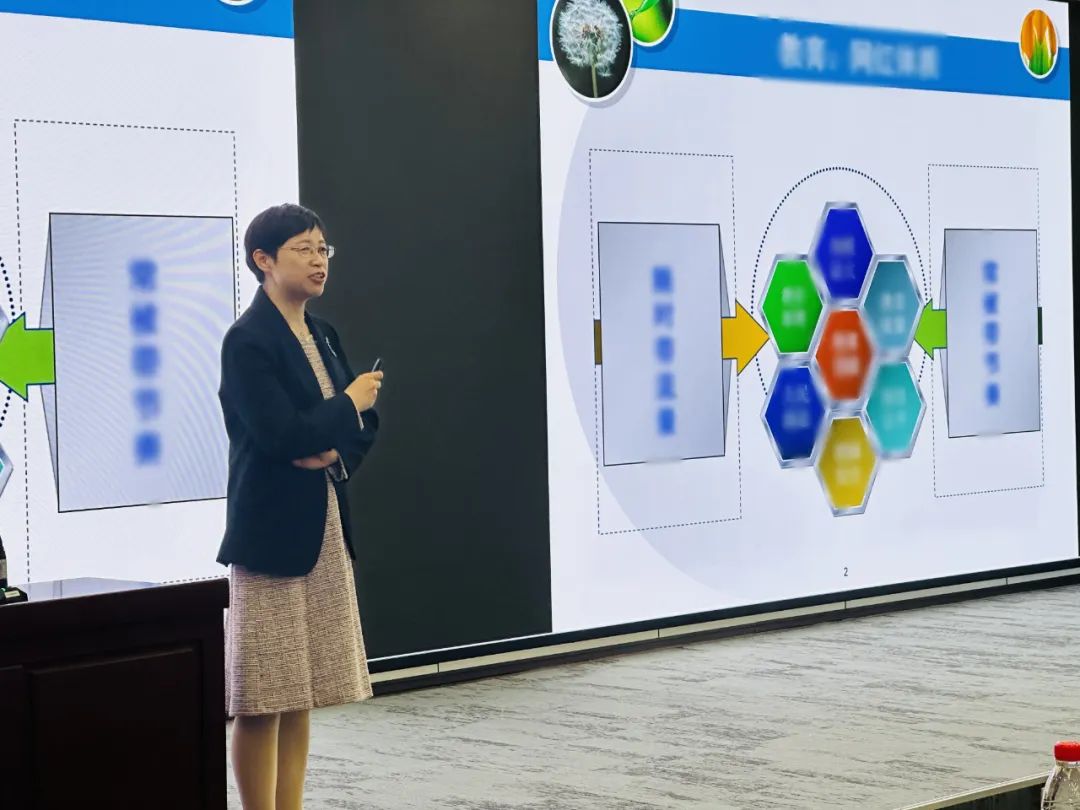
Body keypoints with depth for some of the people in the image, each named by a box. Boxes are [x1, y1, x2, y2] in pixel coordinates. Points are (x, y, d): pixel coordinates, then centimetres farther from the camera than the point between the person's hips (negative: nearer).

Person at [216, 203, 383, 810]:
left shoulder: (322, 335, 12)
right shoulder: (249, 341, -12)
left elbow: (365, 422, 12)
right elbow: (281, 435, -21)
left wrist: (336, 451, -8)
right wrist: (348, 405, -8)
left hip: (325, 530, 8)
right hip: (272, 532, -8)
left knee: (300, 694, 11)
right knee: (262, 698, -2)